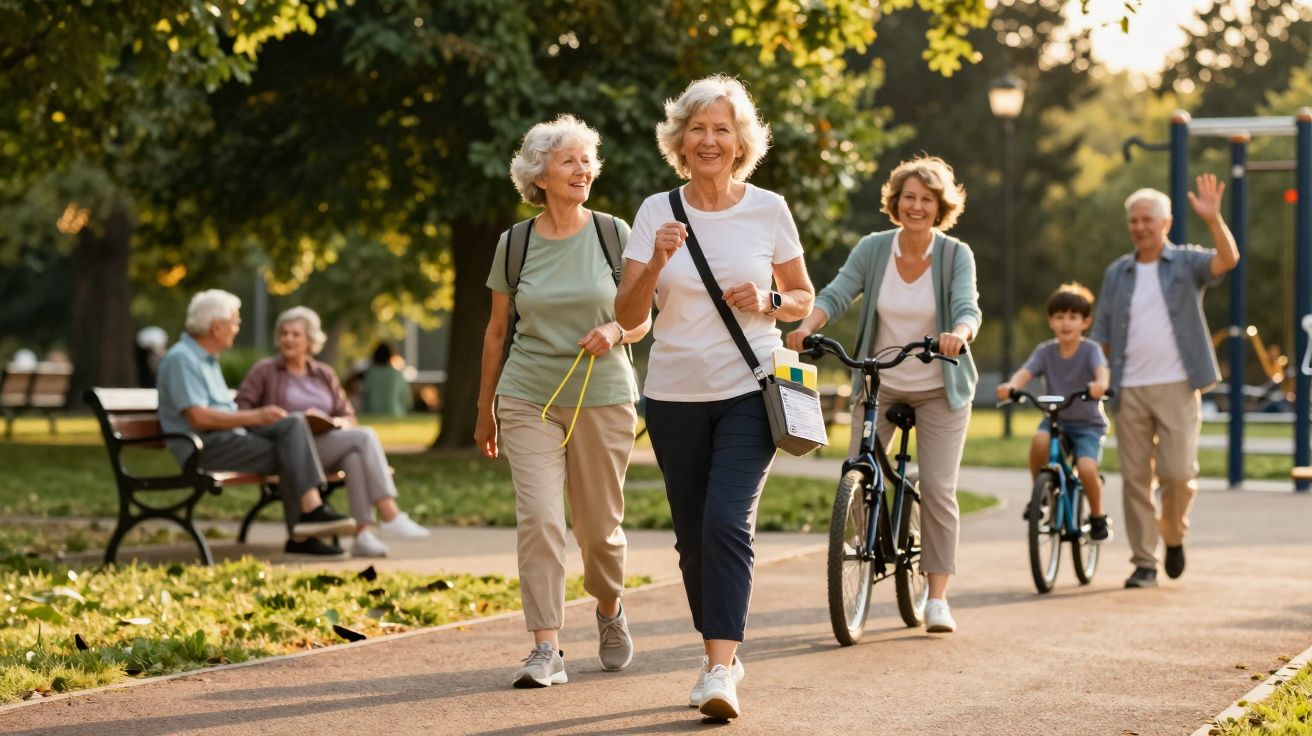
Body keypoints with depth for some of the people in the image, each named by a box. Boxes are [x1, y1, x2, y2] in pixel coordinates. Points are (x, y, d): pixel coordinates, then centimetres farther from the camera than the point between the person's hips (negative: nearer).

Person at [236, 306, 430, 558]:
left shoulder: (325, 374, 24)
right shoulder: (264, 372, 11)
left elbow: (350, 419, 19)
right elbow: (240, 410, -2)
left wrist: (332, 422, -5)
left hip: (327, 441, 4)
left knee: (354, 454, -35)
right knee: (365, 437, -27)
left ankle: (363, 534, -44)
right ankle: (390, 516, -33)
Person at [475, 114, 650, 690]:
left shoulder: (613, 233, 1)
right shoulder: (515, 244, 3)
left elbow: (642, 320, 7)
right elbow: (497, 330, 12)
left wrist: (615, 331, -17)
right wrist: (484, 409, 16)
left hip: (603, 398, 0)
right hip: (529, 399, 0)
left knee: (599, 527, 7)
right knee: (539, 518, -14)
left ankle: (609, 609, 38)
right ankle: (546, 649, -13)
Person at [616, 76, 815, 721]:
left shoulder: (768, 209, 0)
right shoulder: (657, 212, 1)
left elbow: (804, 300, 10)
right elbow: (628, 315, -2)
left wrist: (767, 300, -11)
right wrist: (656, 263, -20)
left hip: (750, 390, -2)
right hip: (675, 395, 3)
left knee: (727, 522, -18)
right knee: (692, 533, 9)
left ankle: (720, 670, -21)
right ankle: (720, 654, 25)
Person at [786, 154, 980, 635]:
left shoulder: (956, 255, -7)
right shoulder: (873, 249, -3)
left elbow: (967, 308, -20)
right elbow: (837, 294, -13)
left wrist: (958, 334, -44)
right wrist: (807, 325, -33)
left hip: (939, 388, -2)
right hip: (879, 384, 2)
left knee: (938, 488, -7)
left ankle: (938, 598, -1)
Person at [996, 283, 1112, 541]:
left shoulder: (1091, 349, -8)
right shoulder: (1045, 351, -1)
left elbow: (1102, 371, -28)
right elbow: (1025, 373, -17)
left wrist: (1100, 384, -53)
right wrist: (1011, 386, -40)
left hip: (1088, 423, -2)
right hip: (1055, 419, 2)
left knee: (1086, 468, -26)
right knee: (1040, 440, -32)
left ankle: (1098, 517, 3)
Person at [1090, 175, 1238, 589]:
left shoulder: (1187, 263, 5)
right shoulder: (1117, 273, 14)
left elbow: (1228, 260, -15)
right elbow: (1101, 333, 12)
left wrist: (1213, 219, -30)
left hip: (1177, 387, -3)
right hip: (1130, 390, 3)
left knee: (1177, 471, -10)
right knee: (1135, 477, 1)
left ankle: (1174, 534, 19)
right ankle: (1144, 563, 7)